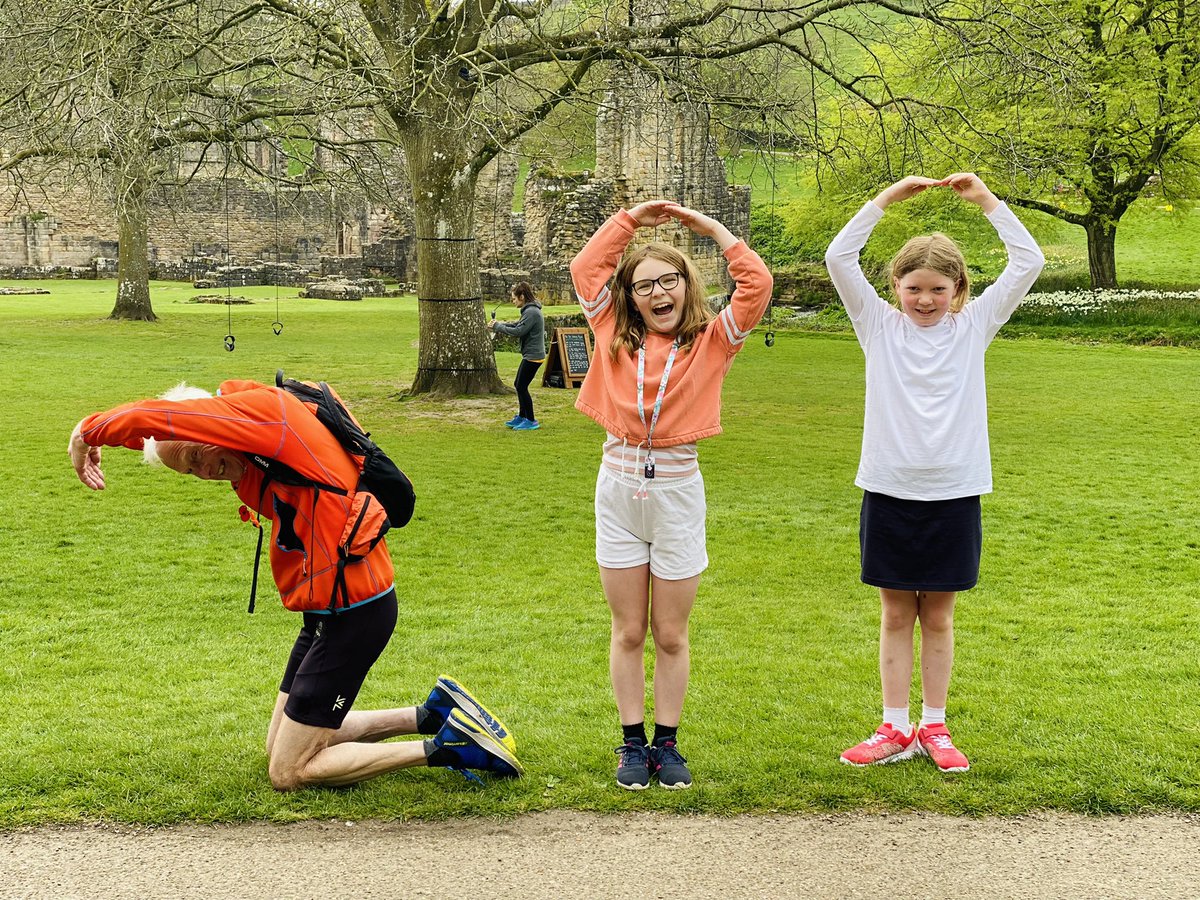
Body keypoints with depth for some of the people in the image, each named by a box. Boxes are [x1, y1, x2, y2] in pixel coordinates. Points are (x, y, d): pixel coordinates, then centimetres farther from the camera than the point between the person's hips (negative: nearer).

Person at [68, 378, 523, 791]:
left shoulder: (266, 410, -17)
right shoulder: (250, 460, 9)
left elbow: (152, 417, -25)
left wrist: (88, 432, -7)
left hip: (353, 614, -10)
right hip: (328, 610, 10)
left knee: (289, 773, -1)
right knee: (283, 746, 20)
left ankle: (447, 746, 1)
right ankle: (432, 713, 19)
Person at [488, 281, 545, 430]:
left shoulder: (531, 312, -20)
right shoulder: (529, 310, 12)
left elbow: (518, 331, -23)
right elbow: (518, 325, 17)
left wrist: (498, 327, -12)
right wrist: (500, 324, 3)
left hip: (533, 356, -10)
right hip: (530, 355, 10)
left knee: (522, 386, -3)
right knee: (518, 384, 17)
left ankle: (531, 421, 5)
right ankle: (522, 416, 28)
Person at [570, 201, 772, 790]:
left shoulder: (712, 340, 1)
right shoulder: (615, 334, 5)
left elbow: (757, 284, -7)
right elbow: (586, 267, 8)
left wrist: (711, 228, -2)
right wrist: (631, 219, 8)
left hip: (678, 490, -1)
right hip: (618, 487, 1)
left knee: (671, 634, 8)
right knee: (628, 632, 9)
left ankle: (667, 743, 20)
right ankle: (633, 744, 19)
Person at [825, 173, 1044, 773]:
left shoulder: (972, 327, 4)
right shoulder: (879, 325, 2)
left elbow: (1029, 263, -2)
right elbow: (838, 258, -7)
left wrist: (986, 200, -5)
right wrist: (888, 196, -9)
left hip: (954, 494, 0)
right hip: (889, 492, 0)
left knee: (938, 616, 10)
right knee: (896, 615, 8)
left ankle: (934, 729, 21)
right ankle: (895, 730, 17)